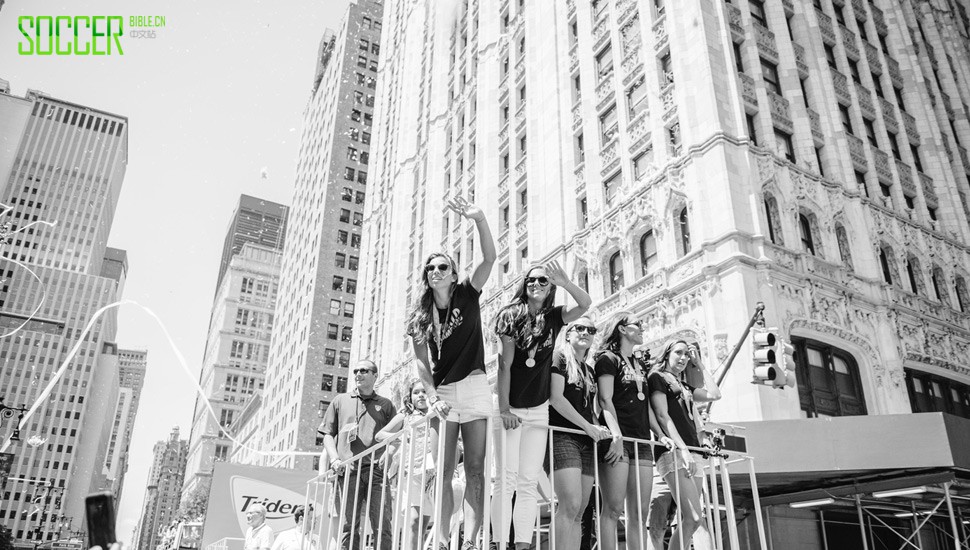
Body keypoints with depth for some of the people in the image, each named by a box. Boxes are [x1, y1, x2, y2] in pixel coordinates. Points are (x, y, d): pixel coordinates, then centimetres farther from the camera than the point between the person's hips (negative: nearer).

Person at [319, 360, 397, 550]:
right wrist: (335, 460, 0)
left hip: (377, 470, -1)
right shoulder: (340, 401, 19)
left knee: (382, 525, -8)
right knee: (349, 525, -2)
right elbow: (328, 434, 16)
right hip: (348, 470, 1)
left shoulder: (385, 404, 17)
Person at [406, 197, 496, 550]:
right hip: (440, 392, 2)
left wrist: (479, 219, -25)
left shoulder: (467, 296, 3)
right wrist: (433, 396, -10)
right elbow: (421, 362, 4)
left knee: (475, 470, -6)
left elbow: (490, 257, -10)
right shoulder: (420, 316, 9)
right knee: (442, 472, -3)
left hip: (473, 387, -2)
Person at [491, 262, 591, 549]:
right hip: (509, 407, -3)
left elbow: (586, 303, -12)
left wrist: (565, 282, -29)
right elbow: (505, 365, -9)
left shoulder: (554, 317, 4)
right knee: (506, 478, -9)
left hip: (538, 410, 3)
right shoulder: (510, 315, -4)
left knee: (529, 482, 0)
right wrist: (504, 409, -13)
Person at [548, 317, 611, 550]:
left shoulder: (589, 370, 22)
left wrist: (598, 429, 1)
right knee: (570, 505, -19)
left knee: (579, 512, 2)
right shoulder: (559, 359, 1)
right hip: (563, 436, -7)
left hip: (586, 442, 7)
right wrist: (588, 426, -10)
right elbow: (555, 398, -11)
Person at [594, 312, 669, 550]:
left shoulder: (641, 364, 22)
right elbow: (605, 400, -11)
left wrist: (662, 435, 17)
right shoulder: (608, 359, 0)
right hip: (619, 440, -7)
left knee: (640, 512, 4)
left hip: (642, 441, 8)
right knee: (613, 507, -11)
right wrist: (616, 435, -23)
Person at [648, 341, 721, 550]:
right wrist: (681, 448, -17)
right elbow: (662, 416, -8)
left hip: (692, 452, 8)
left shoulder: (684, 386, 26)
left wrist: (698, 366, 20)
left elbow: (714, 394, 14)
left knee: (690, 519, 0)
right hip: (673, 452, -8)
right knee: (695, 518, -17)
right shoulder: (657, 378, 3)